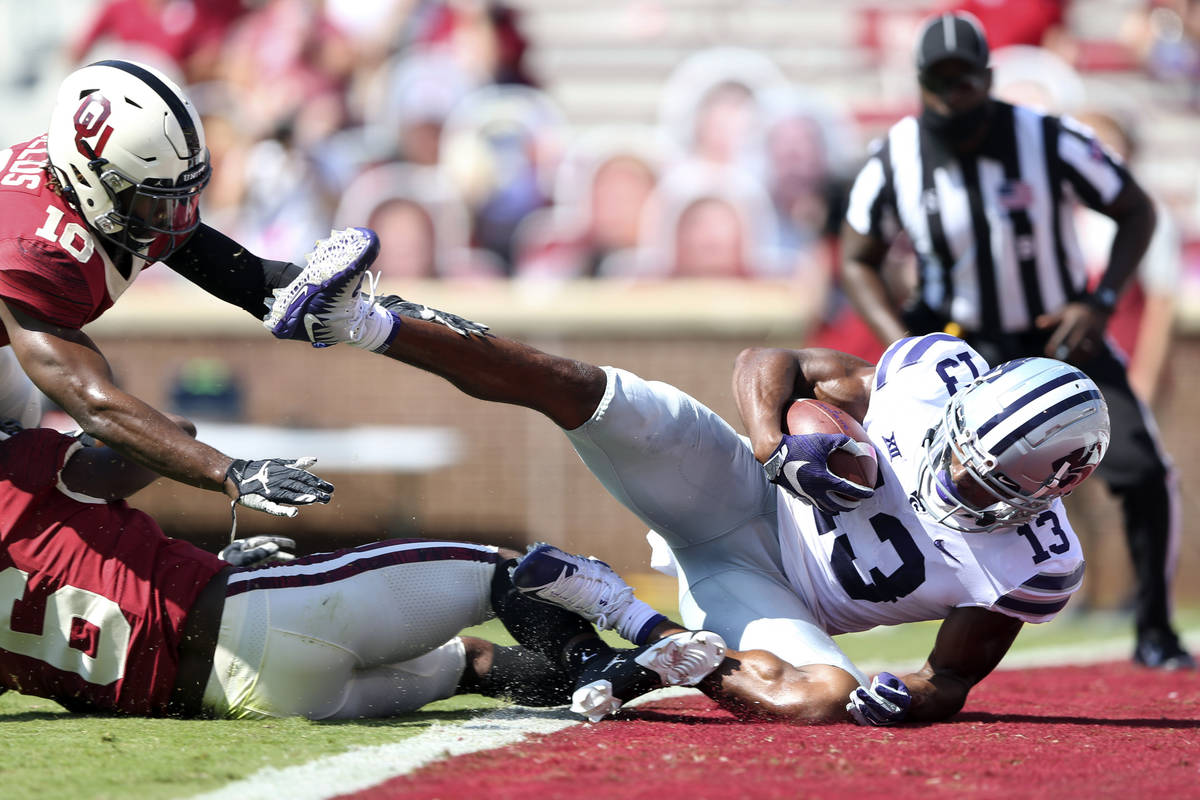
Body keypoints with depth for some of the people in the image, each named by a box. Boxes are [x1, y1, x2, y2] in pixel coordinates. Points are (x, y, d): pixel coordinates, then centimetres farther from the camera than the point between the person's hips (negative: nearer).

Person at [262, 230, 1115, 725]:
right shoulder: (939, 374, -14)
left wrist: (913, 701, -25)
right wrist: (777, 448, -22)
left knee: (820, 700, -34)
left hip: (756, 593, -1)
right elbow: (769, 364, -3)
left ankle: (614, 609, -17)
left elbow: (951, 682, -3)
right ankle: (359, 321, -17)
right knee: (575, 387, -22)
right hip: (738, 497, 1)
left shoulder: (1031, 566, -17)